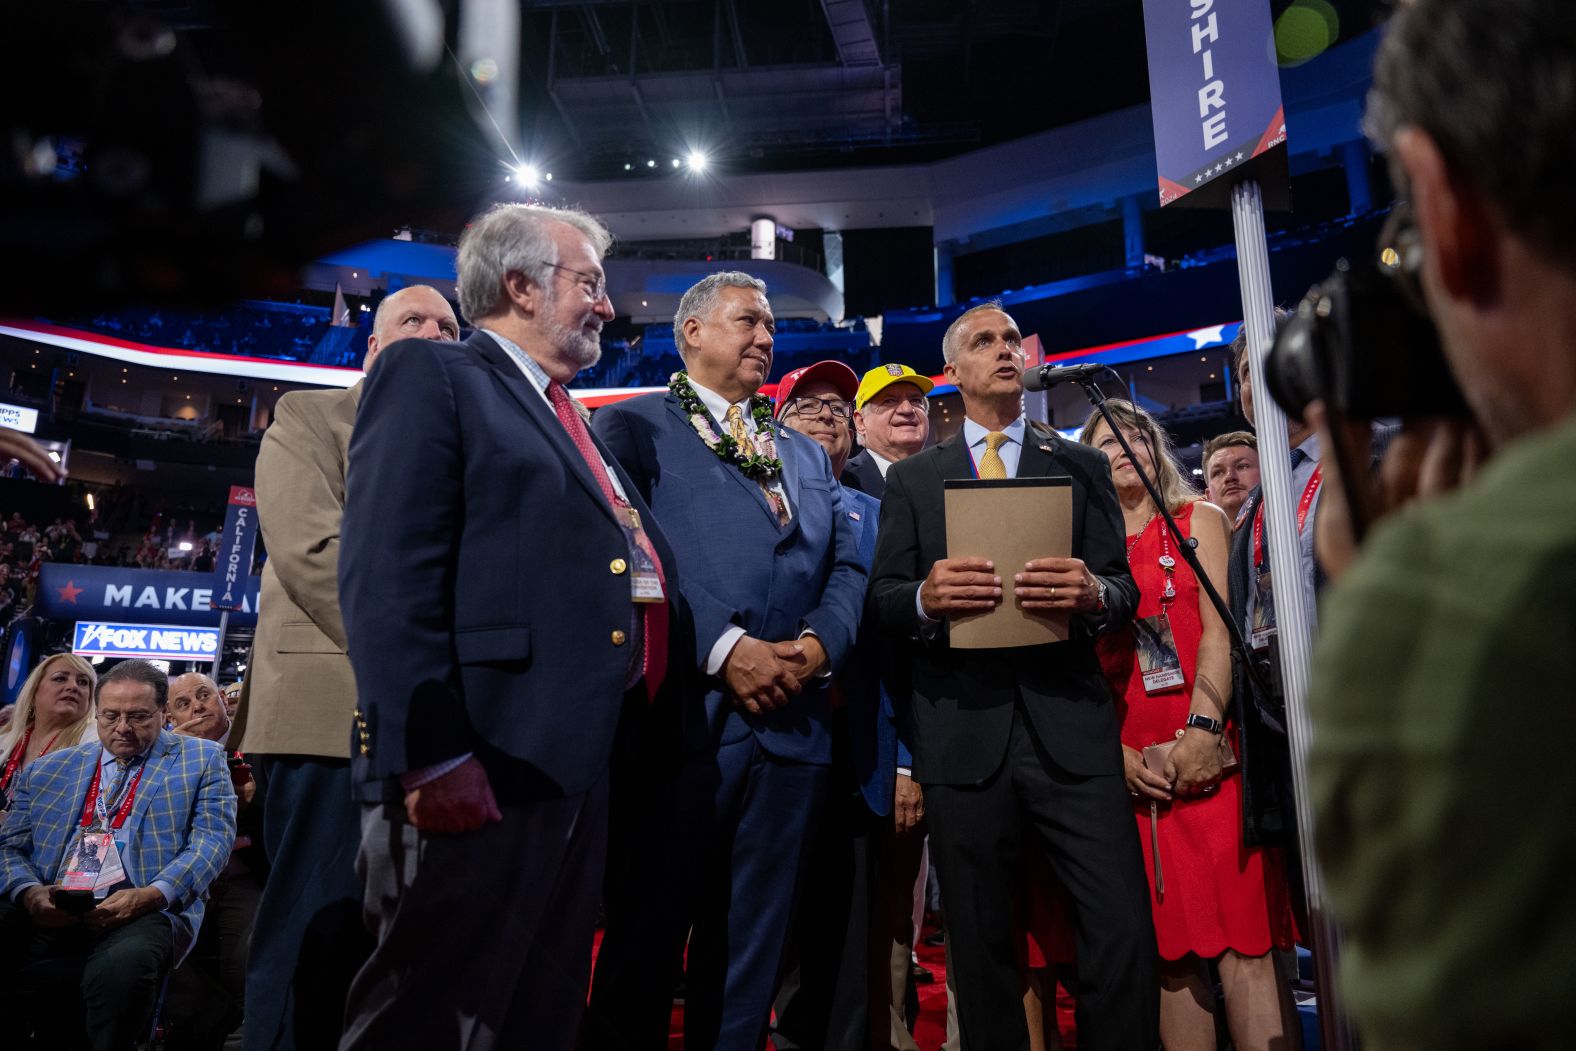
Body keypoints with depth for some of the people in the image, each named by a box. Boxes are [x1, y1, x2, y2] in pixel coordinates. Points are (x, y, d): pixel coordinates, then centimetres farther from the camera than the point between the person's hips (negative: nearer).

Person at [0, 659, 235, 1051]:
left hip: (147, 909, -3)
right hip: (49, 907, 4)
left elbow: (211, 839, -1)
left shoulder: (201, 760, 10)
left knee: (121, 965, -36)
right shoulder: (48, 769, 21)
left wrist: (150, 895, -17)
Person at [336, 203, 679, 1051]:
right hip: (478, 767, -9)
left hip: (574, 761, 9)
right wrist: (431, 757, -23)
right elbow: (386, 578, -16)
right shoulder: (431, 374, -4)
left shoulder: (573, 422, 22)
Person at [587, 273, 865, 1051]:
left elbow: (846, 565, 13)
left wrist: (820, 642, -6)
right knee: (646, 943, 6)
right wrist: (722, 648, -16)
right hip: (682, 717, -5)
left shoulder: (806, 454, 22)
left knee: (750, 953, 14)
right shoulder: (633, 425, 4)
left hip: (791, 726, 5)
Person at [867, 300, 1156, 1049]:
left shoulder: (1083, 467, 15)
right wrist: (926, 597, -17)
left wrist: (1094, 593, -16)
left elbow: (1124, 588, 7)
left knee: (1123, 925, -5)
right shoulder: (911, 478, 14)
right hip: (962, 729, 0)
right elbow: (882, 598, 6)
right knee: (980, 943, 9)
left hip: (1068, 723, 0)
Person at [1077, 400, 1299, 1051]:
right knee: (1171, 947, 4)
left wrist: (1203, 729, -14)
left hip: (1208, 751, -1)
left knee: (1244, 938, -5)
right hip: (1134, 766, 2)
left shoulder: (1199, 520, 11)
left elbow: (1220, 628, -1)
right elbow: (1086, 662, 7)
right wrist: (1116, 752, -6)